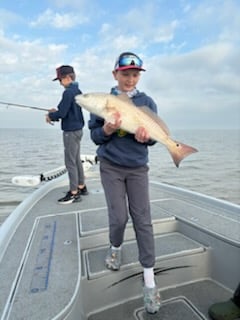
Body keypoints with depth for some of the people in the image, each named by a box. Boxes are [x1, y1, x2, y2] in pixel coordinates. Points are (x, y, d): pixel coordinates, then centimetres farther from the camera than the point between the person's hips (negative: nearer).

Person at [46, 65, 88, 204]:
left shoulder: (68, 92, -16)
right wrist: (56, 111, 12)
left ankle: (74, 193, 4)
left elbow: (62, 113, -20)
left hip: (71, 131, -10)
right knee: (77, 160, 16)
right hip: (77, 129, 10)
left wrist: (50, 116, -1)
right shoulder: (78, 91, 12)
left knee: (70, 162, -3)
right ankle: (81, 187, 27)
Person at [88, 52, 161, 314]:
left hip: (137, 167, 1)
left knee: (142, 219, -1)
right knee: (119, 218, -2)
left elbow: (155, 135, 3)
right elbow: (94, 135, 0)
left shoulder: (147, 102, 2)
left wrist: (146, 136, -20)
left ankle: (149, 282, 10)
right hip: (111, 166, 0)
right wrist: (106, 130, -22)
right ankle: (115, 248, 35)